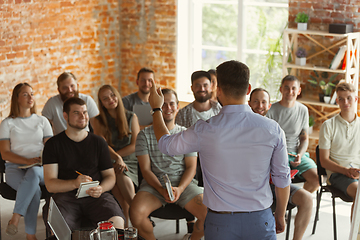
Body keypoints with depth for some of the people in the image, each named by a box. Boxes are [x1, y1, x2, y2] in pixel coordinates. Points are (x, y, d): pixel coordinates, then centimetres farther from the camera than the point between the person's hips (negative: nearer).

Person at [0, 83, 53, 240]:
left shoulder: (42, 121, 15)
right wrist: (27, 160, -16)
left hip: (39, 169, 1)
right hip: (15, 168, -1)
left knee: (33, 174, -40)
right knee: (35, 190, -36)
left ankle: (15, 218, -40)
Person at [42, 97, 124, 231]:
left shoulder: (99, 142, 16)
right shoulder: (53, 144, 8)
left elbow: (110, 176, 17)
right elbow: (50, 184, 0)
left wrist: (101, 189, -8)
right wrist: (75, 183, -19)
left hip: (96, 196, 2)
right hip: (66, 195, -2)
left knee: (117, 222, -28)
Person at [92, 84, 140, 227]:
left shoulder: (131, 117, 10)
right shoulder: (99, 122, 10)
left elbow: (135, 146, 2)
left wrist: (112, 156, -7)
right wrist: (117, 158, -23)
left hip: (130, 162, 0)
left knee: (122, 178, -34)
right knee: (114, 180, -34)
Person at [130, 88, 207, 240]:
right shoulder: (145, 135, 5)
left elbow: (191, 167, 5)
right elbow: (145, 169, 0)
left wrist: (180, 189, -15)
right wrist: (162, 190, -18)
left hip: (183, 183, 1)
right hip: (154, 183, -1)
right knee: (135, 213, -30)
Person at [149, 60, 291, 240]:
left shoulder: (204, 131, -14)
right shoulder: (272, 129, -9)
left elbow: (165, 144, 5)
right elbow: (282, 178, -1)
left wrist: (156, 108, 21)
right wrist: (280, 215, 16)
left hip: (221, 223, -1)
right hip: (260, 220, 1)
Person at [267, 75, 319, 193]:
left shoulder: (303, 110, 9)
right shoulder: (270, 111, -3)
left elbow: (304, 138, 13)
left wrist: (300, 155, -6)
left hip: (297, 153, 4)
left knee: (316, 179, -18)